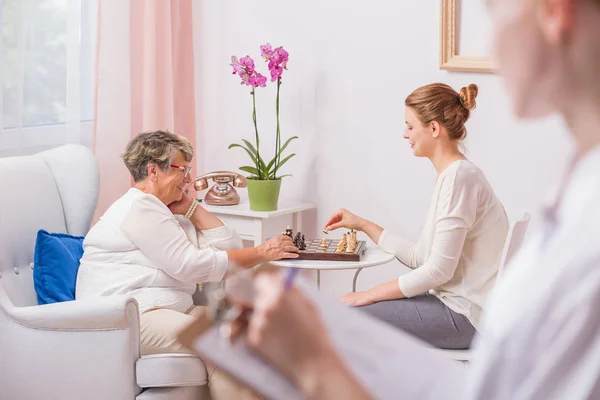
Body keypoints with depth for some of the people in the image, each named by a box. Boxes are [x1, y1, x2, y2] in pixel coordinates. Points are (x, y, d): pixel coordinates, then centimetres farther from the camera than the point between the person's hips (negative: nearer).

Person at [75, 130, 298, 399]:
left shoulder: (170, 214, 23)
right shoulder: (138, 207, -8)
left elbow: (229, 247, 17)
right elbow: (191, 265, -15)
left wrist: (191, 208, 12)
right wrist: (262, 254, -12)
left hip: (170, 310, 10)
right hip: (128, 316, -10)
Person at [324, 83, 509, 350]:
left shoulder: (459, 177, -18)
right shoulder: (451, 175, 13)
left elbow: (438, 270, -21)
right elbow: (420, 259, 12)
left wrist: (370, 295, -14)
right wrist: (363, 225, 15)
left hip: (465, 316, -10)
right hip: (453, 301, 10)